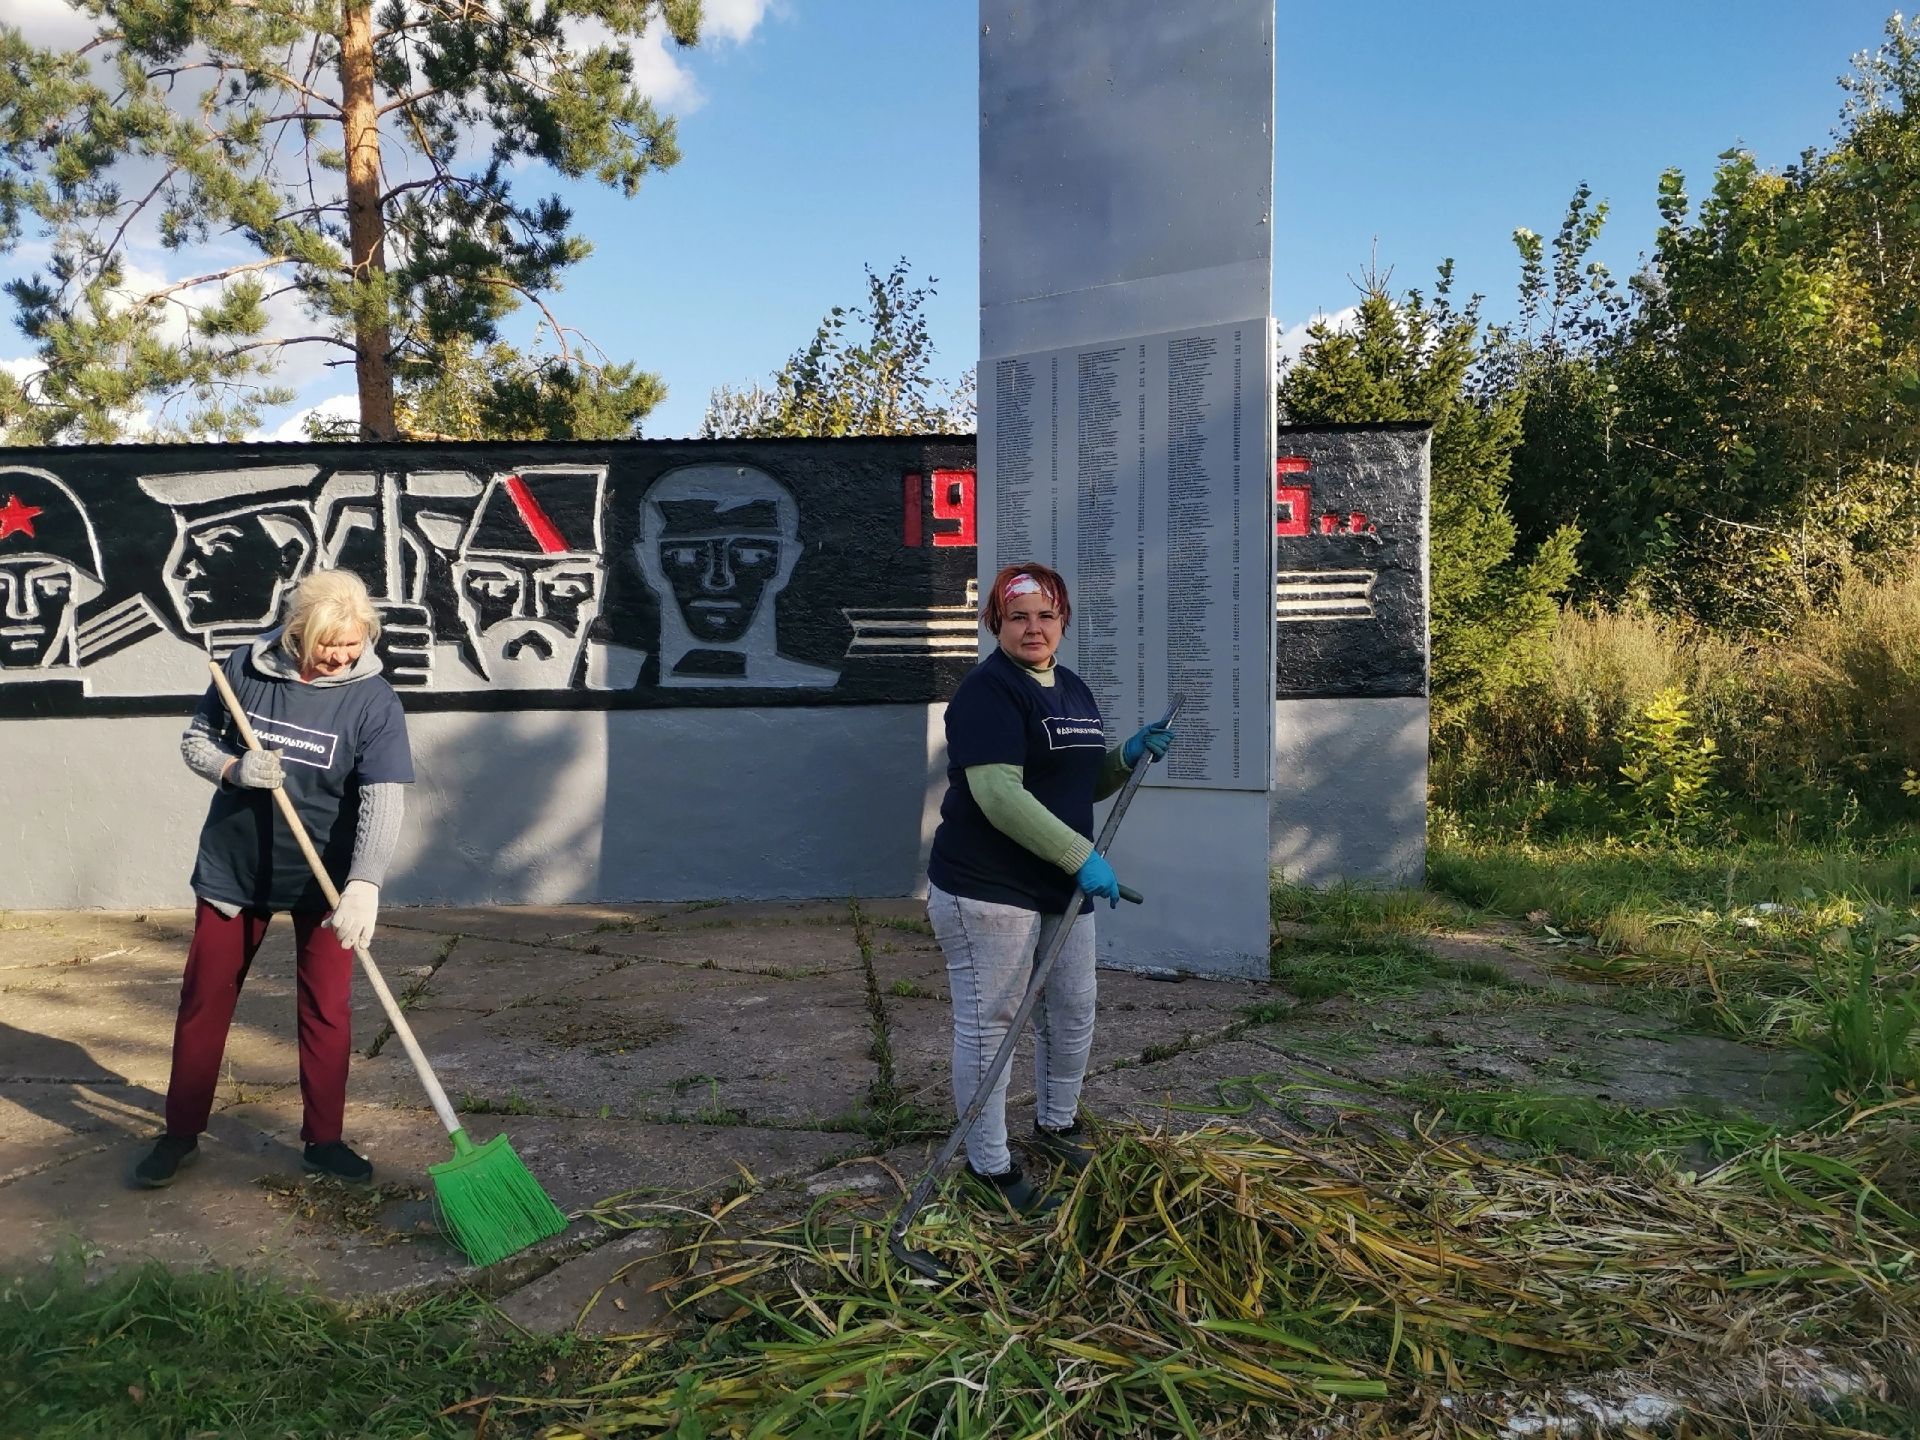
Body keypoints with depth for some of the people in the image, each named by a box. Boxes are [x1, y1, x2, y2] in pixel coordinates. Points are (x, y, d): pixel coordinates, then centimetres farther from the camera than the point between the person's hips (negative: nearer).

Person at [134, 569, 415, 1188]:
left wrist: (363, 885, -35)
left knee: (328, 1010, 5)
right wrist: (235, 769, -19)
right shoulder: (246, 668, -8)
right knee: (203, 1003, 10)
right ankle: (181, 1134, 26)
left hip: (324, 878, -2)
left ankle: (323, 1139, 20)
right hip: (234, 867, 2)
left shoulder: (374, 699, -15)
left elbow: (384, 799, -22)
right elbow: (196, 740, 4)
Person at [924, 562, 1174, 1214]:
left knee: (1073, 1013, 19)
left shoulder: (1075, 690, 13)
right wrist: (1081, 856, -24)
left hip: (1062, 887, 9)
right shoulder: (987, 691, -15)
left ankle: (1056, 1124, 41)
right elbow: (999, 795, -24)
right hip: (987, 891, -9)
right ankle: (989, 1166, 15)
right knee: (987, 1026, 1)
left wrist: (1128, 756, 3)